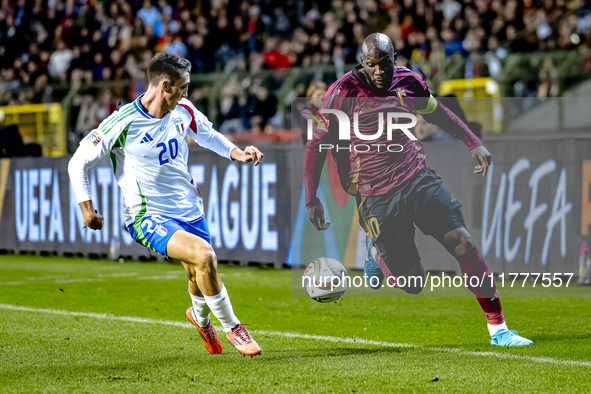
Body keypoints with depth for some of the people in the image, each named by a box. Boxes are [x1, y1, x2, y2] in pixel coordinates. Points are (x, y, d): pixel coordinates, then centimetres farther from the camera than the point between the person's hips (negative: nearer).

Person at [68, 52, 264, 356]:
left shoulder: (183, 111, 0)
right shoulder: (124, 122, -17)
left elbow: (208, 135, 22)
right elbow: (78, 162, -8)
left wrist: (238, 154, 5)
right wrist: (87, 208, -13)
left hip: (189, 210, 6)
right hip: (148, 217, -6)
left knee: (200, 277, 12)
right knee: (204, 256, -27)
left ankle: (200, 316, 51)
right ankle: (232, 329, -9)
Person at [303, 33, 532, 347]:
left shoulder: (407, 82, 3)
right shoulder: (345, 92, -10)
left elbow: (436, 112, 24)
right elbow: (315, 145, -3)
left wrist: (473, 143, 19)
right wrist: (311, 200, -7)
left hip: (419, 180, 4)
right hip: (376, 197, -4)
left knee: (463, 243, -11)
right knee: (412, 285, -6)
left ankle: (498, 328, -2)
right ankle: (378, 255, 30)